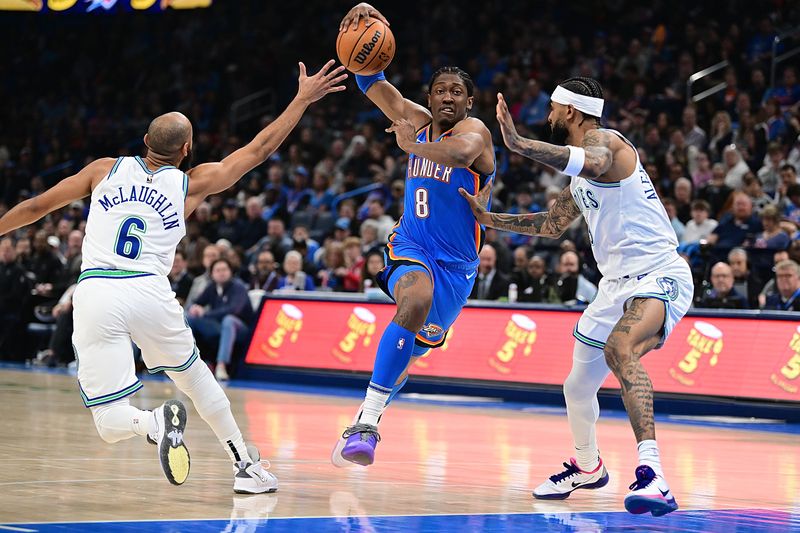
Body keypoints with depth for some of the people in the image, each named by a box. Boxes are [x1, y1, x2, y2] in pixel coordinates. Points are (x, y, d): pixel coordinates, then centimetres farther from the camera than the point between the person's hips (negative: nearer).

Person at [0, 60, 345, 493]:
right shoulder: (191, 184, 14)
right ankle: (246, 466, 32)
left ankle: (156, 422, -30)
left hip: (94, 295, 0)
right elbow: (259, 149, 21)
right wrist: (303, 99, 30)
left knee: (110, 424, 1)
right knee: (195, 376, 27)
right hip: (149, 292, 0)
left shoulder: (106, 170, 16)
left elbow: (36, 206, 20)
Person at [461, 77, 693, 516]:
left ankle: (652, 476, -48)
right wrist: (490, 219, 32)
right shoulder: (580, 175, 20)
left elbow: (591, 163, -37)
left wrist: (518, 143, -41)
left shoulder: (605, 141, -10)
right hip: (617, 283, 10)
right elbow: (552, 224, 34)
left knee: (620, 348, -38)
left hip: (658, 275, -10)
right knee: (578, 387, 19)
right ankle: (587, 467, 48)